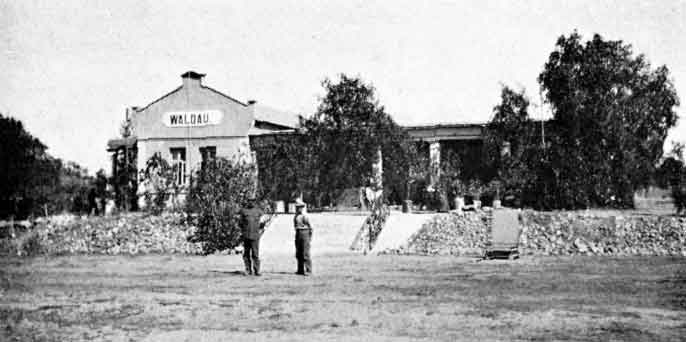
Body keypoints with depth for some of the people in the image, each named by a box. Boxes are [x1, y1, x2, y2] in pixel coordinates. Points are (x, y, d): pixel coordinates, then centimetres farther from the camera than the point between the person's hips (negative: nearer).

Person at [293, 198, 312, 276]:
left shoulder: (305, 216, -13)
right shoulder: (296, 216, 13)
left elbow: (310, 227, -10)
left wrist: (310, 237, -8)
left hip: (304, 234, -8)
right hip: (298, 234, 9)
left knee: (305, 254, -8)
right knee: (298, 254, 9)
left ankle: (308, 271, -4)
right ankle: (300, 270, 16)